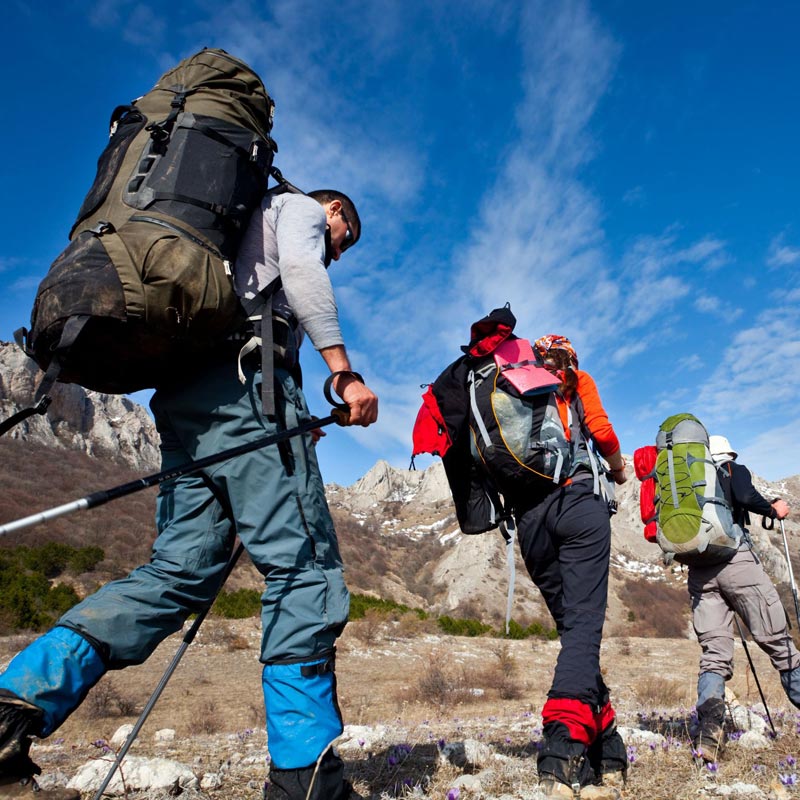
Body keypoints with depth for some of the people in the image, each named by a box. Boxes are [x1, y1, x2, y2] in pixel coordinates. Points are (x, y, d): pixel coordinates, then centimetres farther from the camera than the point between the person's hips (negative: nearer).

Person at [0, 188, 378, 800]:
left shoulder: (241, 224, 40)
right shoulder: (299, 207, 17)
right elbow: (299, 269, -7)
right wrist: (343, 371, -14)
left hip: (180, 392, 9)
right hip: (244, 378, -9)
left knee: (180, 570, 1)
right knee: (302, 563, -11)